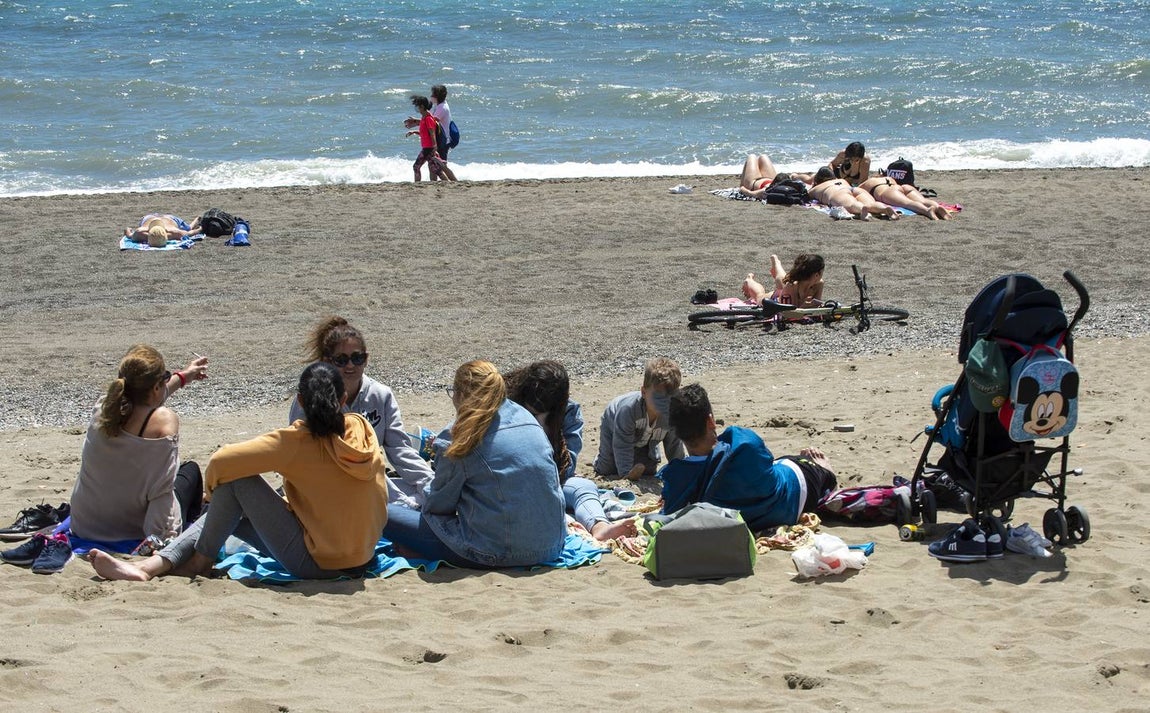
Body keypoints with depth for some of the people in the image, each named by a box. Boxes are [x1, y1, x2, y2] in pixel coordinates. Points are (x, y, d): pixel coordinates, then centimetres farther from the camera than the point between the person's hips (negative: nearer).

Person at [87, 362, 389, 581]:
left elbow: (221, 461, -21)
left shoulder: (296, 442, -18)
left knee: (236, 479, -5)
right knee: (226, 513, 14)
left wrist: (214, 488, 4)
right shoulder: (362, 428, -1)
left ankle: (199, 561, 10)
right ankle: (150, 566, 3)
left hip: (317, 563, -7)